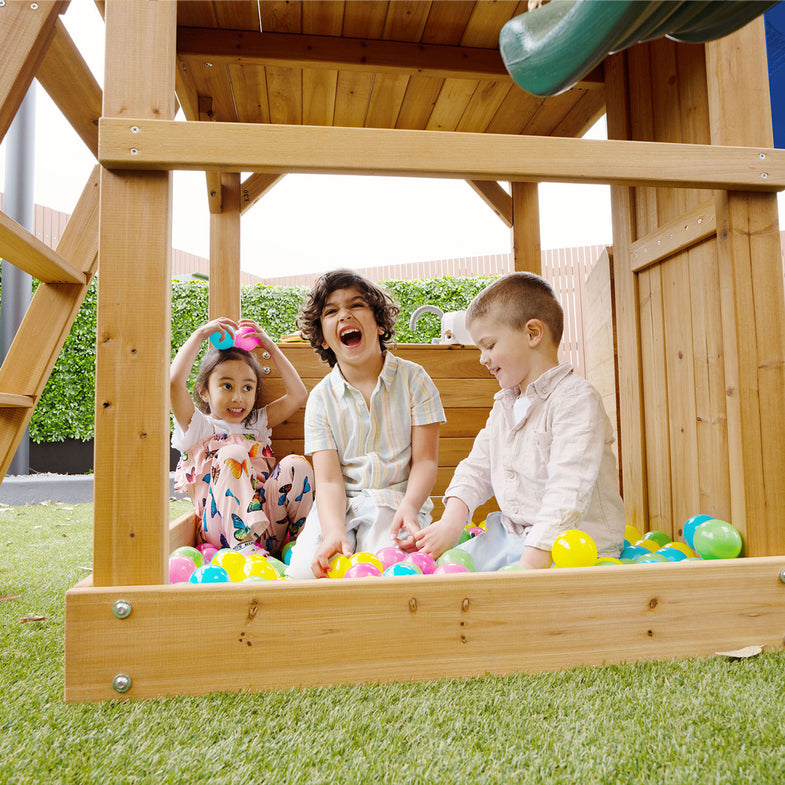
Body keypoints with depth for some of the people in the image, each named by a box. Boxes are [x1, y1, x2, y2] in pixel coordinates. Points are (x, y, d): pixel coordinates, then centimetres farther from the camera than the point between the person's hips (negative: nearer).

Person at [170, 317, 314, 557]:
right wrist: (200, 334, 2)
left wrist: (270, 346, 17)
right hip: (222, 532, -3)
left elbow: (298, 394, 15)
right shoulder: (197, 427, 10)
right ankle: (244, 545, -40)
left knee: (296, 464, -21)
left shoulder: (257, 424, 24)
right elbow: (175, 380, -7)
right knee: (231, 453, -28)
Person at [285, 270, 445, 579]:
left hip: (397, 499, -1)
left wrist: (409, 507, -24)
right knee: (304, 570, -22)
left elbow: (425, 461, -4)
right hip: (340, 506, 2)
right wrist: (334, 532, -27)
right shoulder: (321, 398, 0)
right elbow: (329, 480, -8)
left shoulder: (413, 379, -1)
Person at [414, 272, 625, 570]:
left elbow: (568, 491, -25)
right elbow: (477, 468, 13)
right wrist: (451, 522, -3)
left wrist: (531, 562, -32)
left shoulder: (576, 399, -16)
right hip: (512, 534, 8)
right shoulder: (503, 404, 13)